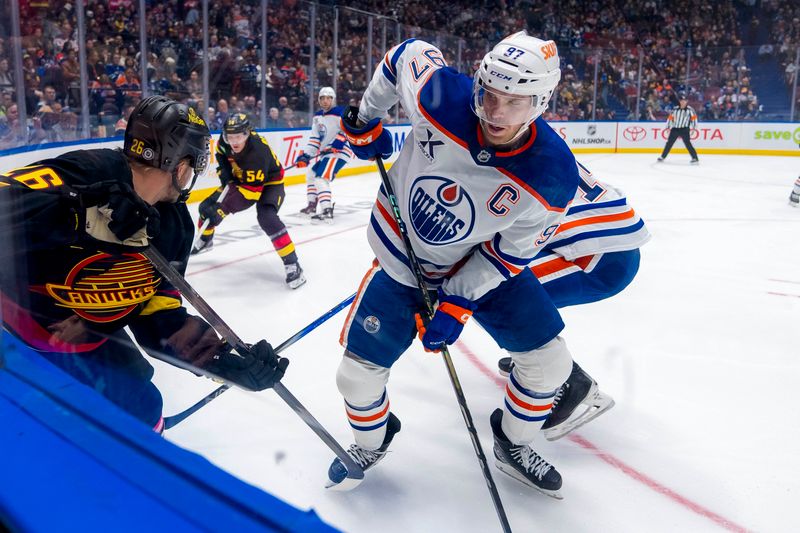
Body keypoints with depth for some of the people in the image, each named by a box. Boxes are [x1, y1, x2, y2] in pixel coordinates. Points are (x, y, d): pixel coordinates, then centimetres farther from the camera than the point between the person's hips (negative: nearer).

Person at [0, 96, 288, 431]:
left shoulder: (174, 225, -5)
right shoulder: (82, 173, -26)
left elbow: (160, 316, -5)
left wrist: (223, 360, -15)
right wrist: (78, 210, -49)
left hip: (84, 343, 6)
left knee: (140, 409, 11)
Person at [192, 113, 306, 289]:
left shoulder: (258, 153, -38)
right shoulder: (225, 140, -17)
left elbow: (251, 190, -38)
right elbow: (221, 153, 9)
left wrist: (223, 208, -41)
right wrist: (224, 171, -8)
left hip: (269, 183, -7)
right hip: (241, 179, 7)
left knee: (267, 218, -34)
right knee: (208, 207, 6)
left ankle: (292, 263, -26)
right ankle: (205, 240, 37)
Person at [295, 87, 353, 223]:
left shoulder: (339, 113, -13)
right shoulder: (317, 116, 13)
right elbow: (314, 139, 11)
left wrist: (338, 142, -27)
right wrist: (305, 156, 2)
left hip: (339, 151, -10)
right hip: (326, 152, 10)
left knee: (321, 179, -22)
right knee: (311, 175, 19)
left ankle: (327, 212, -27)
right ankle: (312, 206, 28)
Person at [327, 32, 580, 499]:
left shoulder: (553, 177, -27)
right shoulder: (440, 97, -30)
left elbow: (509, 253, -14)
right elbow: (410, 52, -6)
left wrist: (457, 304, -18)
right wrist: (366, 122, 1)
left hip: (484, 264, 1)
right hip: (402, 256, 0)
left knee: (549, 361, -2)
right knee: (357, 375, -2)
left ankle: (514, 446, 29)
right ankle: (371, 443, 34)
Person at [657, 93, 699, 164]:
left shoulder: (690, 109, -4)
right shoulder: (675, 109, 4)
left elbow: (694, 118, -1)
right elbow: (670, 117, 10)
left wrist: (693, 128, -6)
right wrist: (668, 127, 9)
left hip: (684, 129, -3)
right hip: (675, 129, 3)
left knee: (687, 143, -12)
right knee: (669, 143, 9)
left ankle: (695, 158, -9)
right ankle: (662, 156, 23)